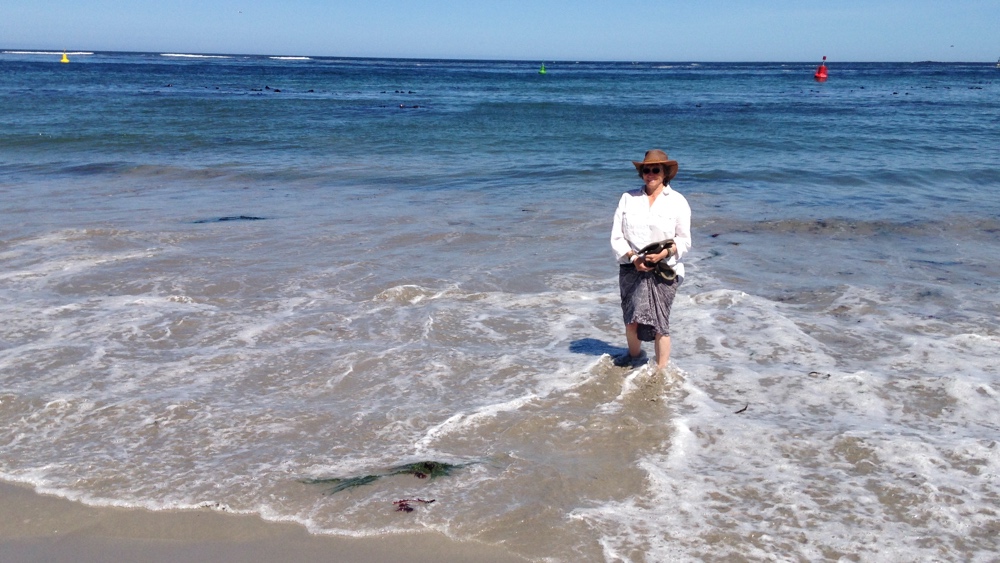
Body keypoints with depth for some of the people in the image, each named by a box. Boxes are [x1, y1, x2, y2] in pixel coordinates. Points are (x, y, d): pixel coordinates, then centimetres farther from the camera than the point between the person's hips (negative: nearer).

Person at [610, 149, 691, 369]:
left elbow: (684, 240, 2)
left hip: (664, 270, -2)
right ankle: (635, 356, 36)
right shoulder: (628, 198, 6)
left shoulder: (678, 202, 2)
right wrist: (632, 257, -13)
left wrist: (666, 252, -17)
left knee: (659, 321, -3)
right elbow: (616, 236, 3)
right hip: (632, 268, 2)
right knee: (631, 320, 7)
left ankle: (661, 370, 10)